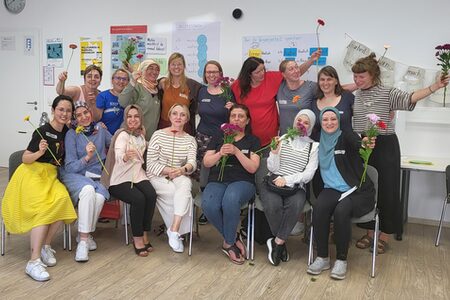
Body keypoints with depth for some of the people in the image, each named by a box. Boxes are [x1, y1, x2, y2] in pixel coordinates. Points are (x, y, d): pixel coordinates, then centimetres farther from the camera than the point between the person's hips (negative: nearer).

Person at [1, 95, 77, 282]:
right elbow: (25, 159, -9)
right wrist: (40, 152, -27)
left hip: (51, 176, 5)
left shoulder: (67, 132, 9)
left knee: (62, 199, -26)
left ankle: (45, 246, -13)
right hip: (32, 174, -5)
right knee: (43, 208, -28)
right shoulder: (43, 131, -9)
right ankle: (34, 261, -30)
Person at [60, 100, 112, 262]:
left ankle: (85, 234, -10)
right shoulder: (72, 134, -3)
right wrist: (87, 157, -23)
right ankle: (83, 240, -30)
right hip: (74, 175, -3)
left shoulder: (101, 130, 8)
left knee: (100, 196, -32)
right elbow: (70, 167, -8)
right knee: (88, 189, -37)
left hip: (96, 177, 3)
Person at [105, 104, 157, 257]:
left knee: (151, 195, -24)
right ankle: (137, 238, -15)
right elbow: (118, 157, -28)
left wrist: (143, 136, 13)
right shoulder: (122, 134, -10)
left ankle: (144, 234, -11)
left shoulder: (140, 135, 12)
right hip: (119, 179, -6)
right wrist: (126, 156, -51)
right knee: (139, 198, -30)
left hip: (137, 175, 6)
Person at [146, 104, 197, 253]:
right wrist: (167, 171, -20)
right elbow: (150, 163, -4)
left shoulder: (190, 140, 11)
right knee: (185, 194, -30)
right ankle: (178, 231, -17)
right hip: (157, 177, -2)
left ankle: (174, 231, -34)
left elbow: (192, 163, -6)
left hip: (179, 177, 2)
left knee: (185, 184, -34)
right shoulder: (158, 135, 1)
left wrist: (183, 169, -29)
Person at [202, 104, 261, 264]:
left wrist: (236, 151, -12)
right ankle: (234, 238, -9)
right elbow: (206, 162, 10)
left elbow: (253, 168, 0)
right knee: (209, 206, -33)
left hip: (242, 181, -2)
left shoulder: (252, 140, 13)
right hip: (217, 181, 2)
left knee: (230, 200, -39)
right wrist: (220, 153, -9)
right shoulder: (218, 137, 20)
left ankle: (228, 243, -15)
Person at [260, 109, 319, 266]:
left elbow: (308, 174, 0)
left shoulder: (314, 146, 10)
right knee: (273, 205, -32)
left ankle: (277, 242, -19)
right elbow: (272, 168, 7)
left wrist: (287, 179, -13)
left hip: (296, 186, 0)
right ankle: (281, 243, -10)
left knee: (295, 205, -35)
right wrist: (275, 150, -10)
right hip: (273, 182, 1)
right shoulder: (282, 140, 13)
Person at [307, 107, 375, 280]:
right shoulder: (320, 142, 13)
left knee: (341, 210, -32)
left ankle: (341, 260, -14)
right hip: (332, 189, 3)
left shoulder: (346, 137, -3)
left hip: (358, 191, -3)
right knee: (318, 207, -28)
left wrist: (365, 143, -48)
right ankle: (322, 258, -15)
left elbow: (357, 144, -23)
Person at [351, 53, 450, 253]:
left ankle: (384, 236, 13)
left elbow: (410, 98, -22)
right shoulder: (355, 95, 8)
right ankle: (369, 233, 22)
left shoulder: (388, 94, -6)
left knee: (387, 190, 0)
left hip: (384, 146, -4)